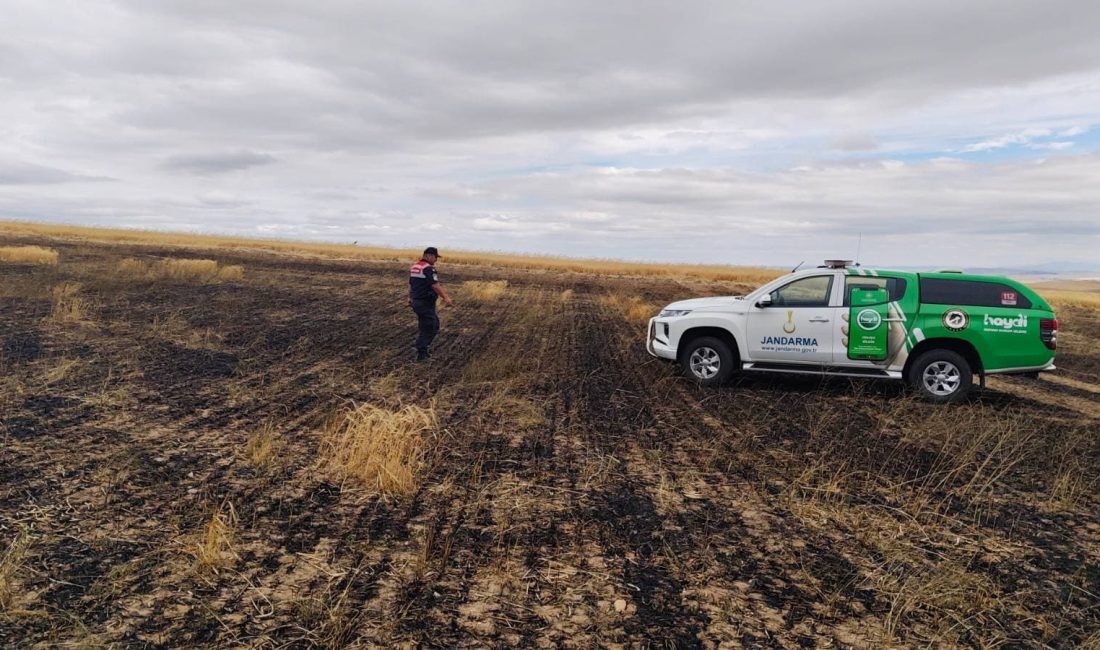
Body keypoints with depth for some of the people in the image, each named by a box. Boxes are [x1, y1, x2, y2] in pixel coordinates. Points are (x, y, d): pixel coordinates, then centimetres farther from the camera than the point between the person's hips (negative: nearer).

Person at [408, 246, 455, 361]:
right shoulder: (428, 268, -17)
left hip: (416, 301, 9)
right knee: (428, 328, 1)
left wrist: (410, 298, 31)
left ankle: (425, 346, 24)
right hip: (426, 303, -9)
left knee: (435, 323, 21)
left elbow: (410, 284, 21)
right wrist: (446, 298, -27)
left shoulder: (414, 267, 11)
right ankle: (421, 354, 7)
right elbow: (435, 286, -25)